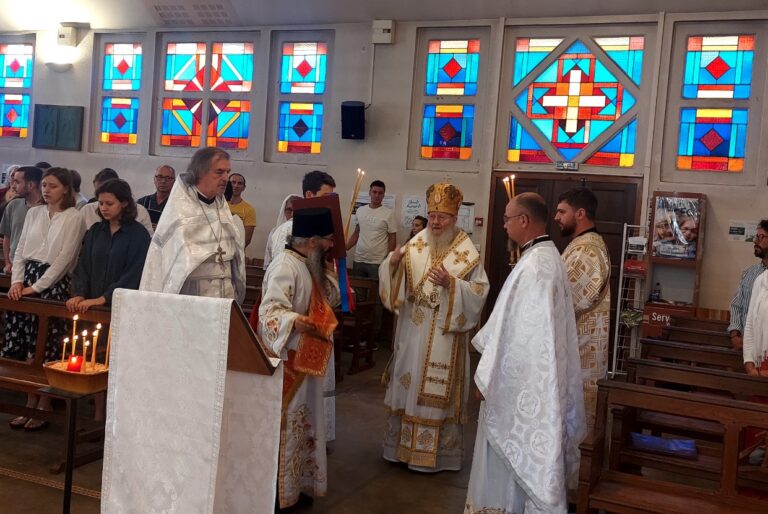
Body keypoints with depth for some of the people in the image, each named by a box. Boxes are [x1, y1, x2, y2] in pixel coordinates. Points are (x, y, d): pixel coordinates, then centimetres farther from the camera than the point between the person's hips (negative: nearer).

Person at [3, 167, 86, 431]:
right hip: (26, 280, 5)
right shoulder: (34, 213, 14)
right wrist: (16, 281, 0)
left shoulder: (73, 218, -4)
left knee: (47, 349, -2)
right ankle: (31, 404, 16)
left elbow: (64, 258, -9)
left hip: (53, 284, -5)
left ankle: (44, 407, 9)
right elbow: (21, 250, 14)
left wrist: (37, 287, -12)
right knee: (24, 345, 5)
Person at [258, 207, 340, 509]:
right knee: (283, 424, -1)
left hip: (305, 358, 10)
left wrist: (328, 268, 3)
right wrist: (294, 320, -49)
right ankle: (278, 491, 11)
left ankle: (297, 482, 29)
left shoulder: (311, 265, 8)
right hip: (285, 358, -10)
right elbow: (270, 311, -31)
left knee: (301, 422, 17)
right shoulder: (286, 265, -22)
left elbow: (331, 300, 14)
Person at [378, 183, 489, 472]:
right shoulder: (415, 245, 4)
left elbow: (480, 290, -9)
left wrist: (451, 283, -22)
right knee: (407, 384, 11)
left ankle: (436, 452, 15)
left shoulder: (467, 252, -5)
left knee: (437, 391, 2)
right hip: (412, 331, 4)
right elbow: (394, 282, 5)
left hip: (444, 334, -4)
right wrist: (393, 263, -15)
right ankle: (403, 444, 26)